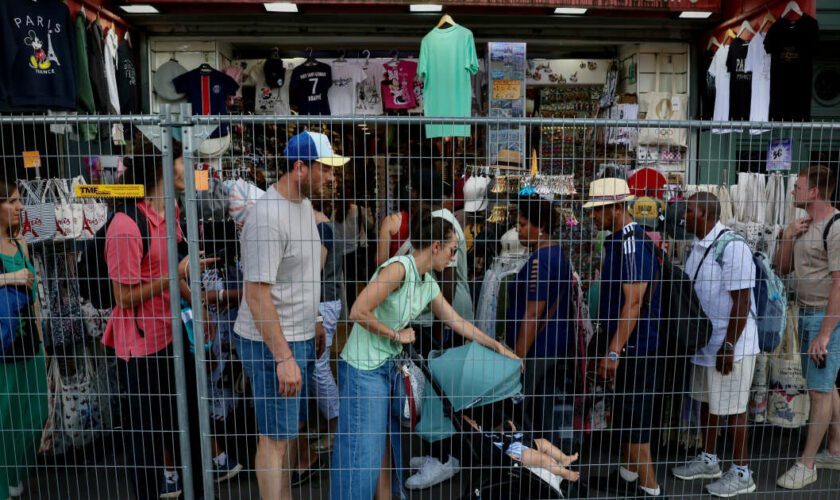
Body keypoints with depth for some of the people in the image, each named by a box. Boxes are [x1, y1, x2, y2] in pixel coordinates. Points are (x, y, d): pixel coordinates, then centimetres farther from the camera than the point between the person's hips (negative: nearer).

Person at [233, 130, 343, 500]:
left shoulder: (304, 203, 7)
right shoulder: (268, 217, -22)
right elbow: (257, 296, -23)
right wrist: (282, 357, -23)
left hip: (301, 337, 9)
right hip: (271, 343, -9)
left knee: (294, 426, 20)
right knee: (276, 437, 4)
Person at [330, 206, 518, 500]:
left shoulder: (429, 284, 7)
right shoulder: (399, 267, -20)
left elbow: (459, 323, 15)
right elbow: (359, 312, -25)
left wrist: (499, 347, 17)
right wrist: (396, 334, -12)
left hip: (391, 366, 8)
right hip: (363, 368, -8)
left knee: (388, 445, 14)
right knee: (363, 451, 0)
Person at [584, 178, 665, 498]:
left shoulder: (633, 243, -20)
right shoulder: (617, 240, 10)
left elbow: (633, 304, -24)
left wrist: (613, 351, -25)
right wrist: (611, 346, 20)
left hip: (635, 346, -10)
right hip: (626, 344, 10)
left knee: (634, 415, 0)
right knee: (625, 411, 19)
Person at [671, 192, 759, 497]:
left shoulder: (732, 247, -20)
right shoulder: (699, 246, 7)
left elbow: (742, 303, -21)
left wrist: (729, 346, -20)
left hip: (730, 345, -9)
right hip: (705, 341, 9)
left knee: (732, 408, 4)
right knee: (707, 401, 18)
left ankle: (741, 473, 20)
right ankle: (708, 460, 34)